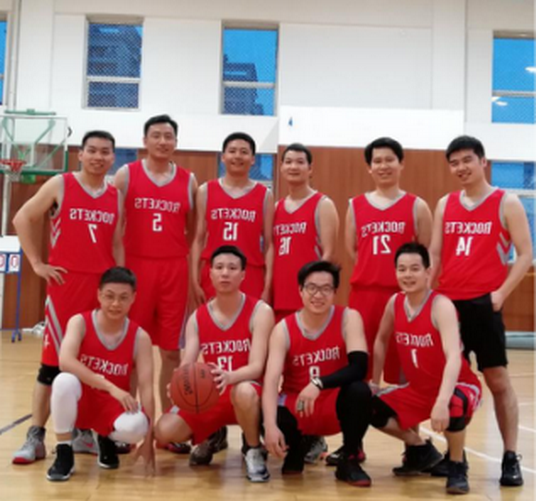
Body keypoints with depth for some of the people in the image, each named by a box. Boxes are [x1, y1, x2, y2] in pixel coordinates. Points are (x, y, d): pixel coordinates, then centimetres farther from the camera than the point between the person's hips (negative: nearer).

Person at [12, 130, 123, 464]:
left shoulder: (116, 196, 10)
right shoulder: (60, 185, 0)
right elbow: (23, 219, 1)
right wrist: (37, 263, -4)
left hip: (103, 286, 4)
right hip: (65, 282, -3)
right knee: (54, 359, -2)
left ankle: (84, 431, 20)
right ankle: (36, 437, 6)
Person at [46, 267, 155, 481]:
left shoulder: (140, 337, -9)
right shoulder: (80, 322, -13)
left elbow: (146, 388, -13)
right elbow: (65, 362, -31)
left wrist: (148, 439, -21)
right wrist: (111, 387, -37)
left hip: (114, 404, 1)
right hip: (81, 399, -1)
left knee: (136, 426, -34)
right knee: (65, 381, -36)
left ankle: (107, 439, 7)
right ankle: (63, 455, -14)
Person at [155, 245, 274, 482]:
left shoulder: (260, 311, -10)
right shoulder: (197, 317, 2)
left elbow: (256, 366, -21)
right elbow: (186, 365, -7)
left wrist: (229, 376, -43)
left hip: (246, 392, -4)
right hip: (209, 394, 4)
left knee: (243, 391, -41)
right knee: (164, 431, -16)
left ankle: (253, 450, -10)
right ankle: (211, 438, 18)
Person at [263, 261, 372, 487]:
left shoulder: (349, 318, -12)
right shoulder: (283, 329, -11)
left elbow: (359, 366, -25)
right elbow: (271, 381, -22)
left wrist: (318, 384, -39)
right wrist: (270, 426, -39)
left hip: (336, 405, -1)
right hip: (296, 405, 1)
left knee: (359, 390, -33)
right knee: (271, 418, -31)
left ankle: (349, 460, -8)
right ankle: (295, 450, 9)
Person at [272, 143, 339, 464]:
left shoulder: (323, 205, 0)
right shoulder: (276, 208, 16)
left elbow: (329, 254, -7)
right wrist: (267, 291, 11)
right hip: (280, 297, 6)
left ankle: (314, 437, 3)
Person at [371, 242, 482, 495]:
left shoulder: (441, 305, -26)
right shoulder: (394, 303, -6)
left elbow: (454, 357, -39)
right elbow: (381, 341, 13)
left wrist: (442, 402, -51)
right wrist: (374, 382, 11)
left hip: (459, 386, -7)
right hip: (418, 389, 7)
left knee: (452, 406, -40)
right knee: (370, 410, -6)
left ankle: (457, 467, -10)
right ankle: (421, 451, 19)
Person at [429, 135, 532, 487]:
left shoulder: (507, 203, 0)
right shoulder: (445, 205, 12)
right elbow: (435, 254, 13)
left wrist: (501, 293, -14)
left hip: (483, 303, -4)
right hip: (448, 302, 4)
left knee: (498, 379, 0)